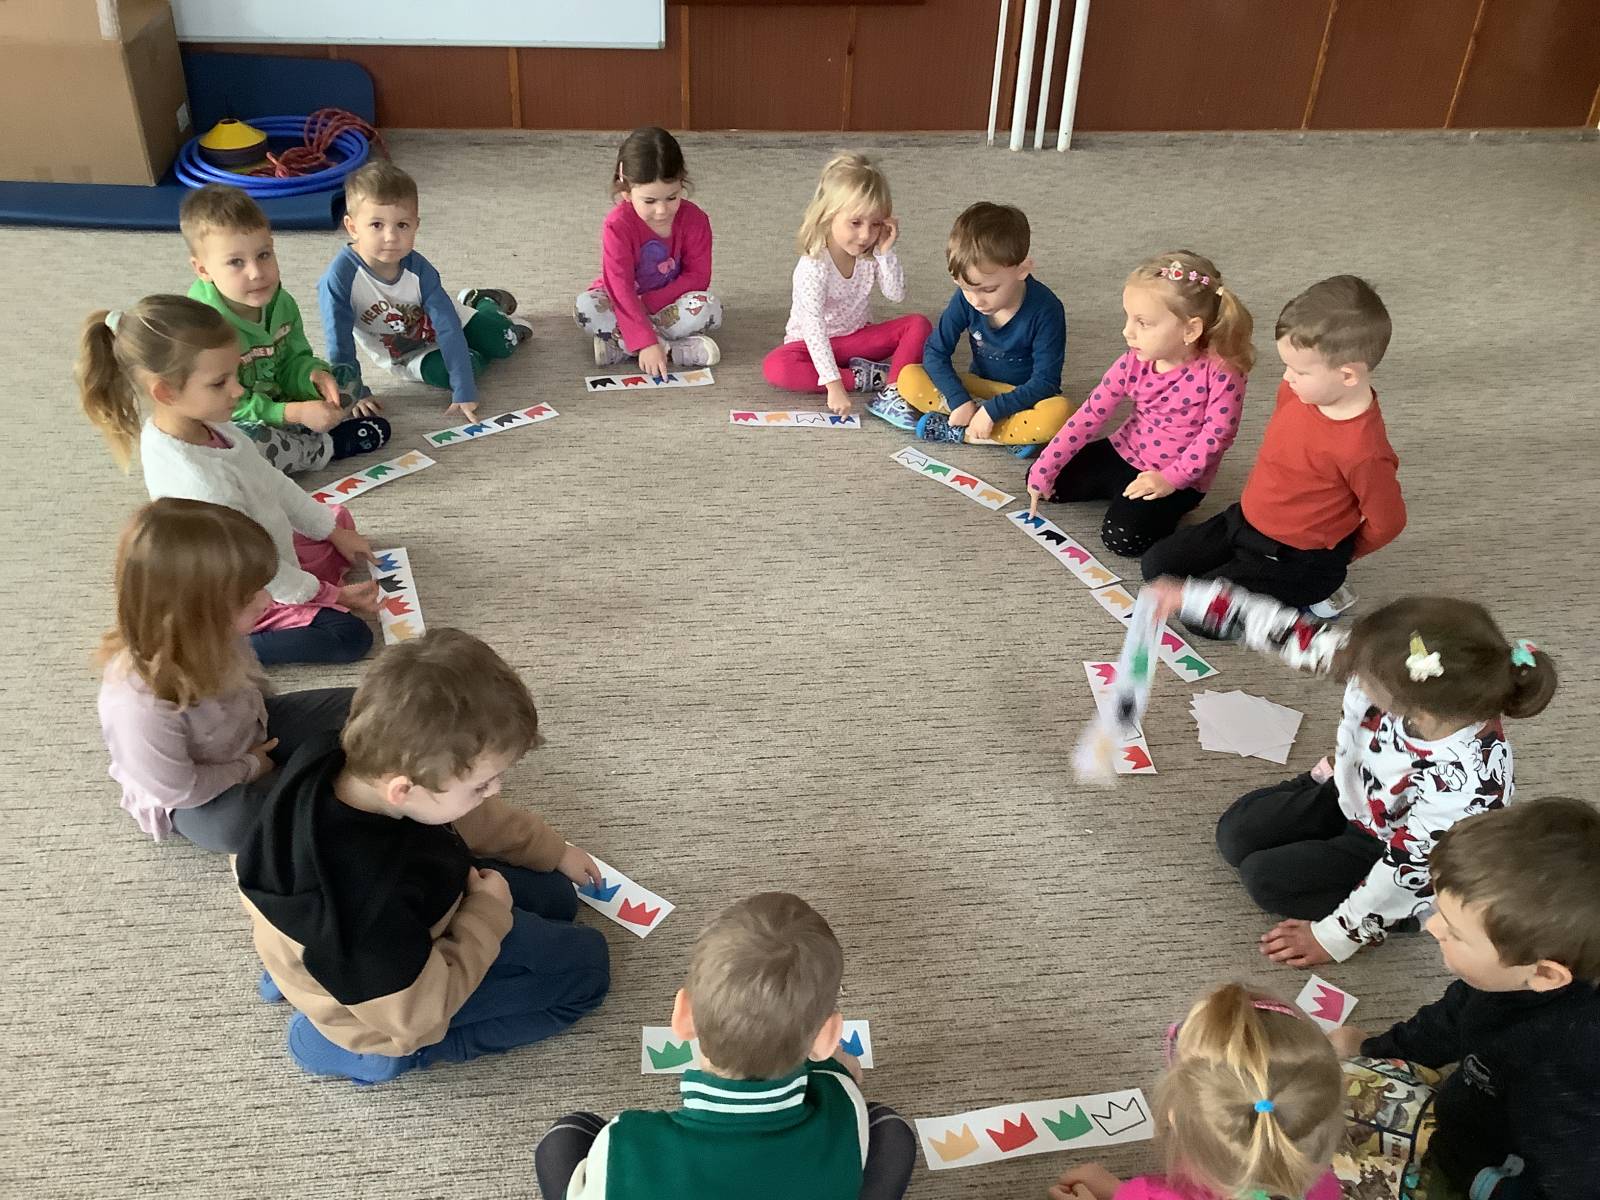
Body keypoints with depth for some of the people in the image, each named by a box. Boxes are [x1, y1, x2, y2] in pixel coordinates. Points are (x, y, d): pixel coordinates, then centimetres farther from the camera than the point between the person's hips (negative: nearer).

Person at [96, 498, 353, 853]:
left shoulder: (206, 634, -25)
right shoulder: (142, 705, -43)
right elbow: (178, 788, -27)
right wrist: (249, 768, -16)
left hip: (248, 729, 5)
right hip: (192, 796, -5)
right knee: (232, 825, -34)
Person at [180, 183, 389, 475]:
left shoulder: (281, 303, -5)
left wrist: (314, 374, -18)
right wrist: (295, 413, -33)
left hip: (279, 406, 7)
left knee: (376, 428, 9)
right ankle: (322, 449, -14)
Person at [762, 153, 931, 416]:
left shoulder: (871, 255, -9)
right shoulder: (813, 266, -29)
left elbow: (897, 295, -13)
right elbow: (813, 329, -36)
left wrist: (885, 253, -26)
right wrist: (834, 385, -44)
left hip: (858, 338, 5)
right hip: (814, 344, -5)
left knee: (918, 325, -13)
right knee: (775, 368, -36)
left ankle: (892, 390, -30)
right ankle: (864, 378, -30)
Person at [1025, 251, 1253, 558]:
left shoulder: (1221, 373, -25)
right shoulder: (1134, 363, -11)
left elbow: (1216, 434, -19)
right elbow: (1090, 416, -8)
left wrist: (1171, 478, -25)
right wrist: (1043, 471, -8)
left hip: (1179, 477, -5)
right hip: (1124, 453, 6)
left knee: (1122, 537, -26)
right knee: (1041, 480, 2)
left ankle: (1166, 507, 4)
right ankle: (1123, 489, 15)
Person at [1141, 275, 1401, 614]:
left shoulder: (1363, 451, -32)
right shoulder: (1296, 391, -10)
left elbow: (1387, 523, -17)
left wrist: (1335, 557, -1)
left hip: (1296, 559, -8)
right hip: (1244, 520, 8)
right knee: (1156, 565, 8)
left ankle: (1310, 594, 1)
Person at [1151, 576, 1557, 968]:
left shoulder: (1467, 783, -44)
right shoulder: (1390, 666, -33)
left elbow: (1407, 869, -30)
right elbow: (1298, 636, -19)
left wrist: (1334, 937, -16)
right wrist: (1193, 598, -17)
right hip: (1347, 793, 6)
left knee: (1266, 878, -9)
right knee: (1236, 835, 7)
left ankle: (1395, 915, 3)